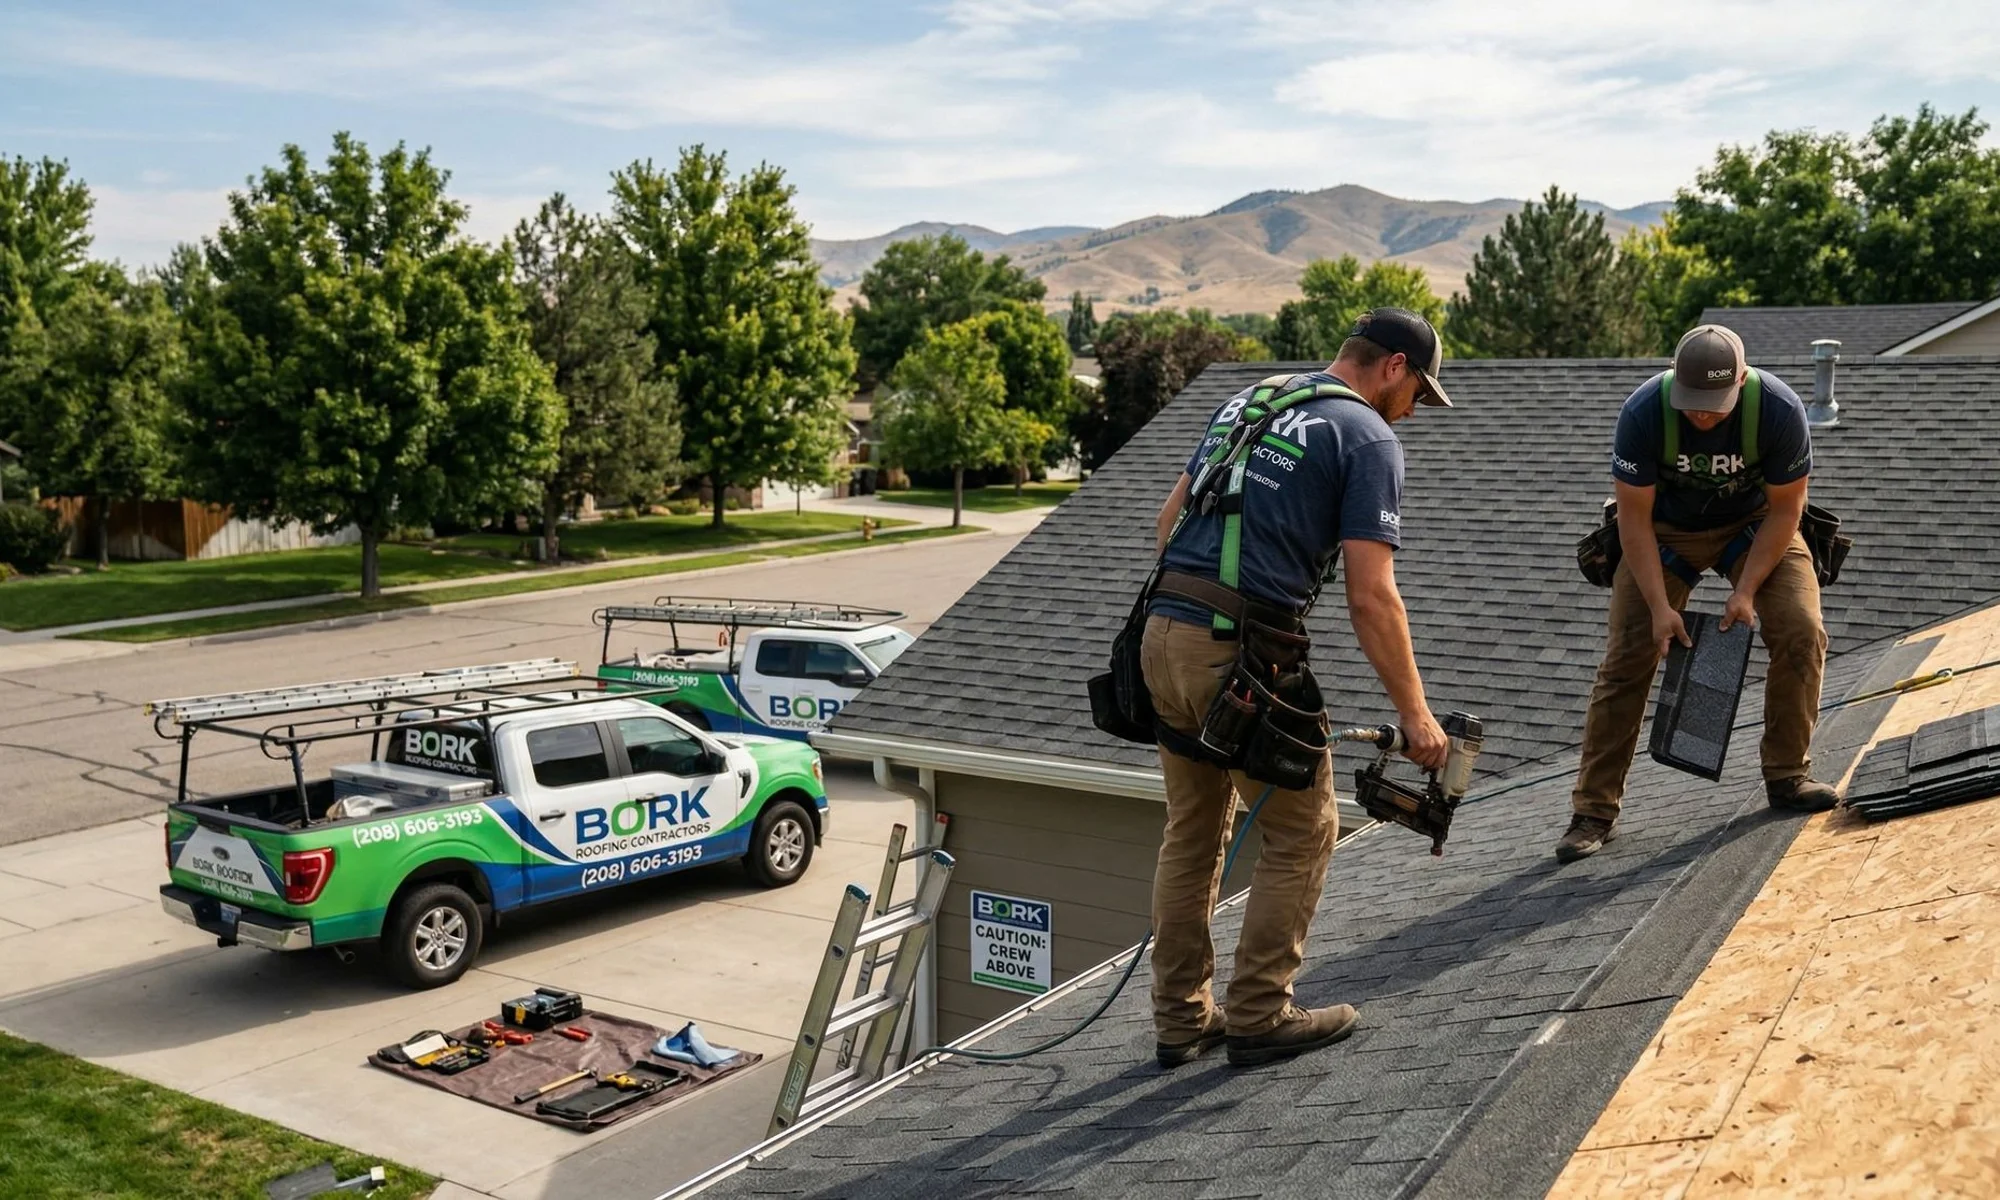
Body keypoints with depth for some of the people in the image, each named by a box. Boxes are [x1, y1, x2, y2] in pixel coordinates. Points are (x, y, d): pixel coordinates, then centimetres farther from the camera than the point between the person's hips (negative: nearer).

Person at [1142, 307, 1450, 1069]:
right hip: (1242, 656, -7)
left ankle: (1180, 1019, 25)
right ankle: (1259, 1018, 16)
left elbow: (1171, 515, 20)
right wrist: (1415, 714, -6)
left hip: (1163, 634, 7)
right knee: (1300, 834, 10)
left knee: (1192, 833, 18)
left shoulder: (1246, 400, 20)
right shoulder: (1369, 438, -3)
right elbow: (1371, 597, -11)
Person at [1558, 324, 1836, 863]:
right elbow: (1634, 517, -21)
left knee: (1801, 632, -18)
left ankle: (1787, 777, 2)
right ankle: (1594, 811, -6)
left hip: (1754, 523, 1)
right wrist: (1659, 606, -26)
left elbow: (1785, 509, -15)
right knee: (1627, 656, -11)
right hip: (1666, 528, -1)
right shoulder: (1643, 412, -30)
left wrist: (1745, 592, -22)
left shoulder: (1780, 410, -28)